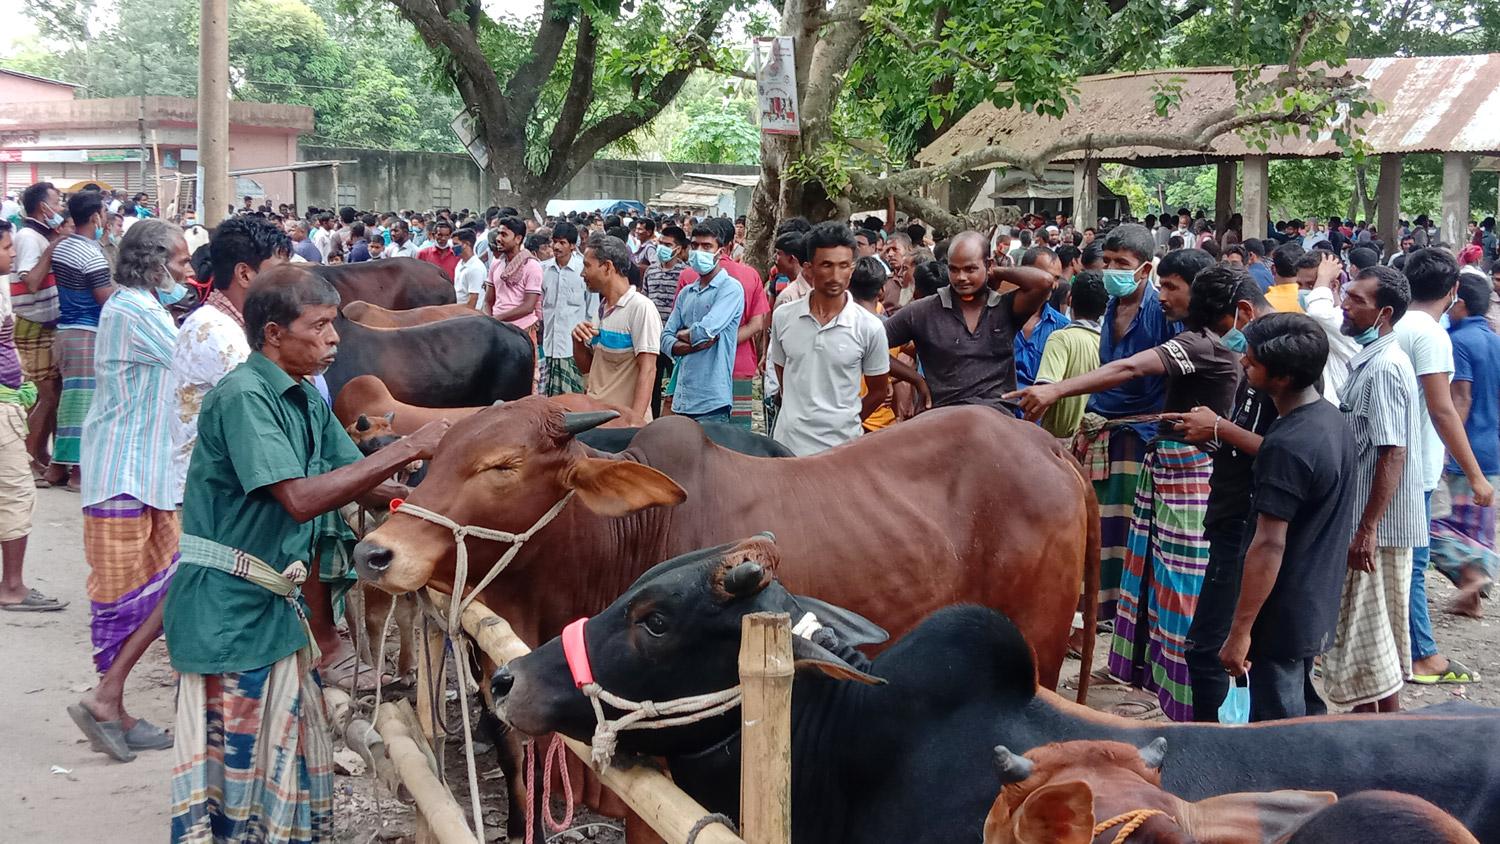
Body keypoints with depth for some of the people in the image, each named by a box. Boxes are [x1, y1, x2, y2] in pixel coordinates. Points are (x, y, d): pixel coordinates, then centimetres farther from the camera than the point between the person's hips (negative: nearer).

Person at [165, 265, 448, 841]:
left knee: (298, 751, 14)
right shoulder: (244, 396, -18)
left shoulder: (308, 401, 10)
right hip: (228, 605, -9)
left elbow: (364, 485, 11)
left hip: (278, 603, 9)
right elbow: (300, 498, -28)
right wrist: (406, 449, -26)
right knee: (235, 760, -1)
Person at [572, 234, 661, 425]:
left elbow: (647, 370, -17)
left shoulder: (641, 308, -11)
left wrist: (636, 420, -25)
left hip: (623, 418, -7)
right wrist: (578, 341, 1)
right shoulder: (602, 308, 14)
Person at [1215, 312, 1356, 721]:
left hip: (1283, 616, -9)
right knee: (1303, 711, 22)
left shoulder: (1286, 447, -25)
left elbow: (1269, 545, -25)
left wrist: (1241, 630, -22)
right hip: (1318, 608, 9)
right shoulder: (1331, 419, 4)